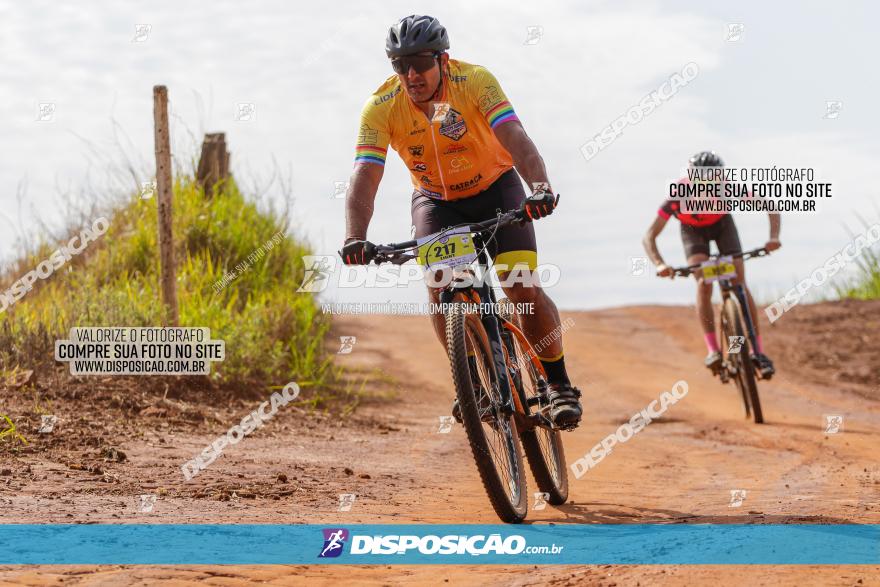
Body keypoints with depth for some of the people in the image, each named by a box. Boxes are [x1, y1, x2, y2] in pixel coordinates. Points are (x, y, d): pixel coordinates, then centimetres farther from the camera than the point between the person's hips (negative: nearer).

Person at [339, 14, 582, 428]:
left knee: (523, 288, -17)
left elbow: (516, 139, -39)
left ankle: (558, 384, 2)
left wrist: (540, 186, -59)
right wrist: (355, 238, -47)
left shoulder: (475, 82, -27)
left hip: (495, 189, -2)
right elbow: (364, 178, -29)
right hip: (435, 199, 2)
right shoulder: (381, 107, -22)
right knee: (440, 286, -23)